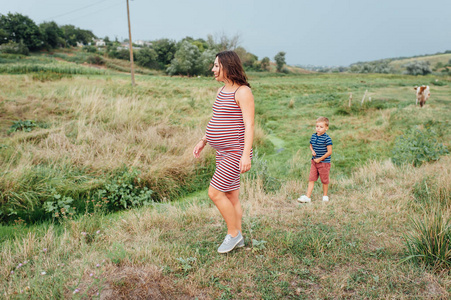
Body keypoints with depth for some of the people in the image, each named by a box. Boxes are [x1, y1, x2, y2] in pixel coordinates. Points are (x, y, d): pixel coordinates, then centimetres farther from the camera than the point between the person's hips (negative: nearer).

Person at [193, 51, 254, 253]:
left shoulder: (243, 92, -14)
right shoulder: (221, 91, 13)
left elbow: (249, 125, -19)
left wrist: (246, 154, -25)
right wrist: (202, 141, 18)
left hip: (235, 153, -9)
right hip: (223, 152, 9)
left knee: (215, 193, -7)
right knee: (231, 196, 13)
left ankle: (233, 234, 12)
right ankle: (237, 238, 26)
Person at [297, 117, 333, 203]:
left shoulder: (327, 138, -14)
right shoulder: (313, 136, 4)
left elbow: (329, 152, -15)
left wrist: (320, 159, -14)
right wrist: (312, 151, -2)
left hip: (324, 162, -5)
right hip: (314, 162, 5)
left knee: (324, 180, 9)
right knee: (311, 179, 2)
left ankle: (325, 196, 26)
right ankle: (308, 196, 4)